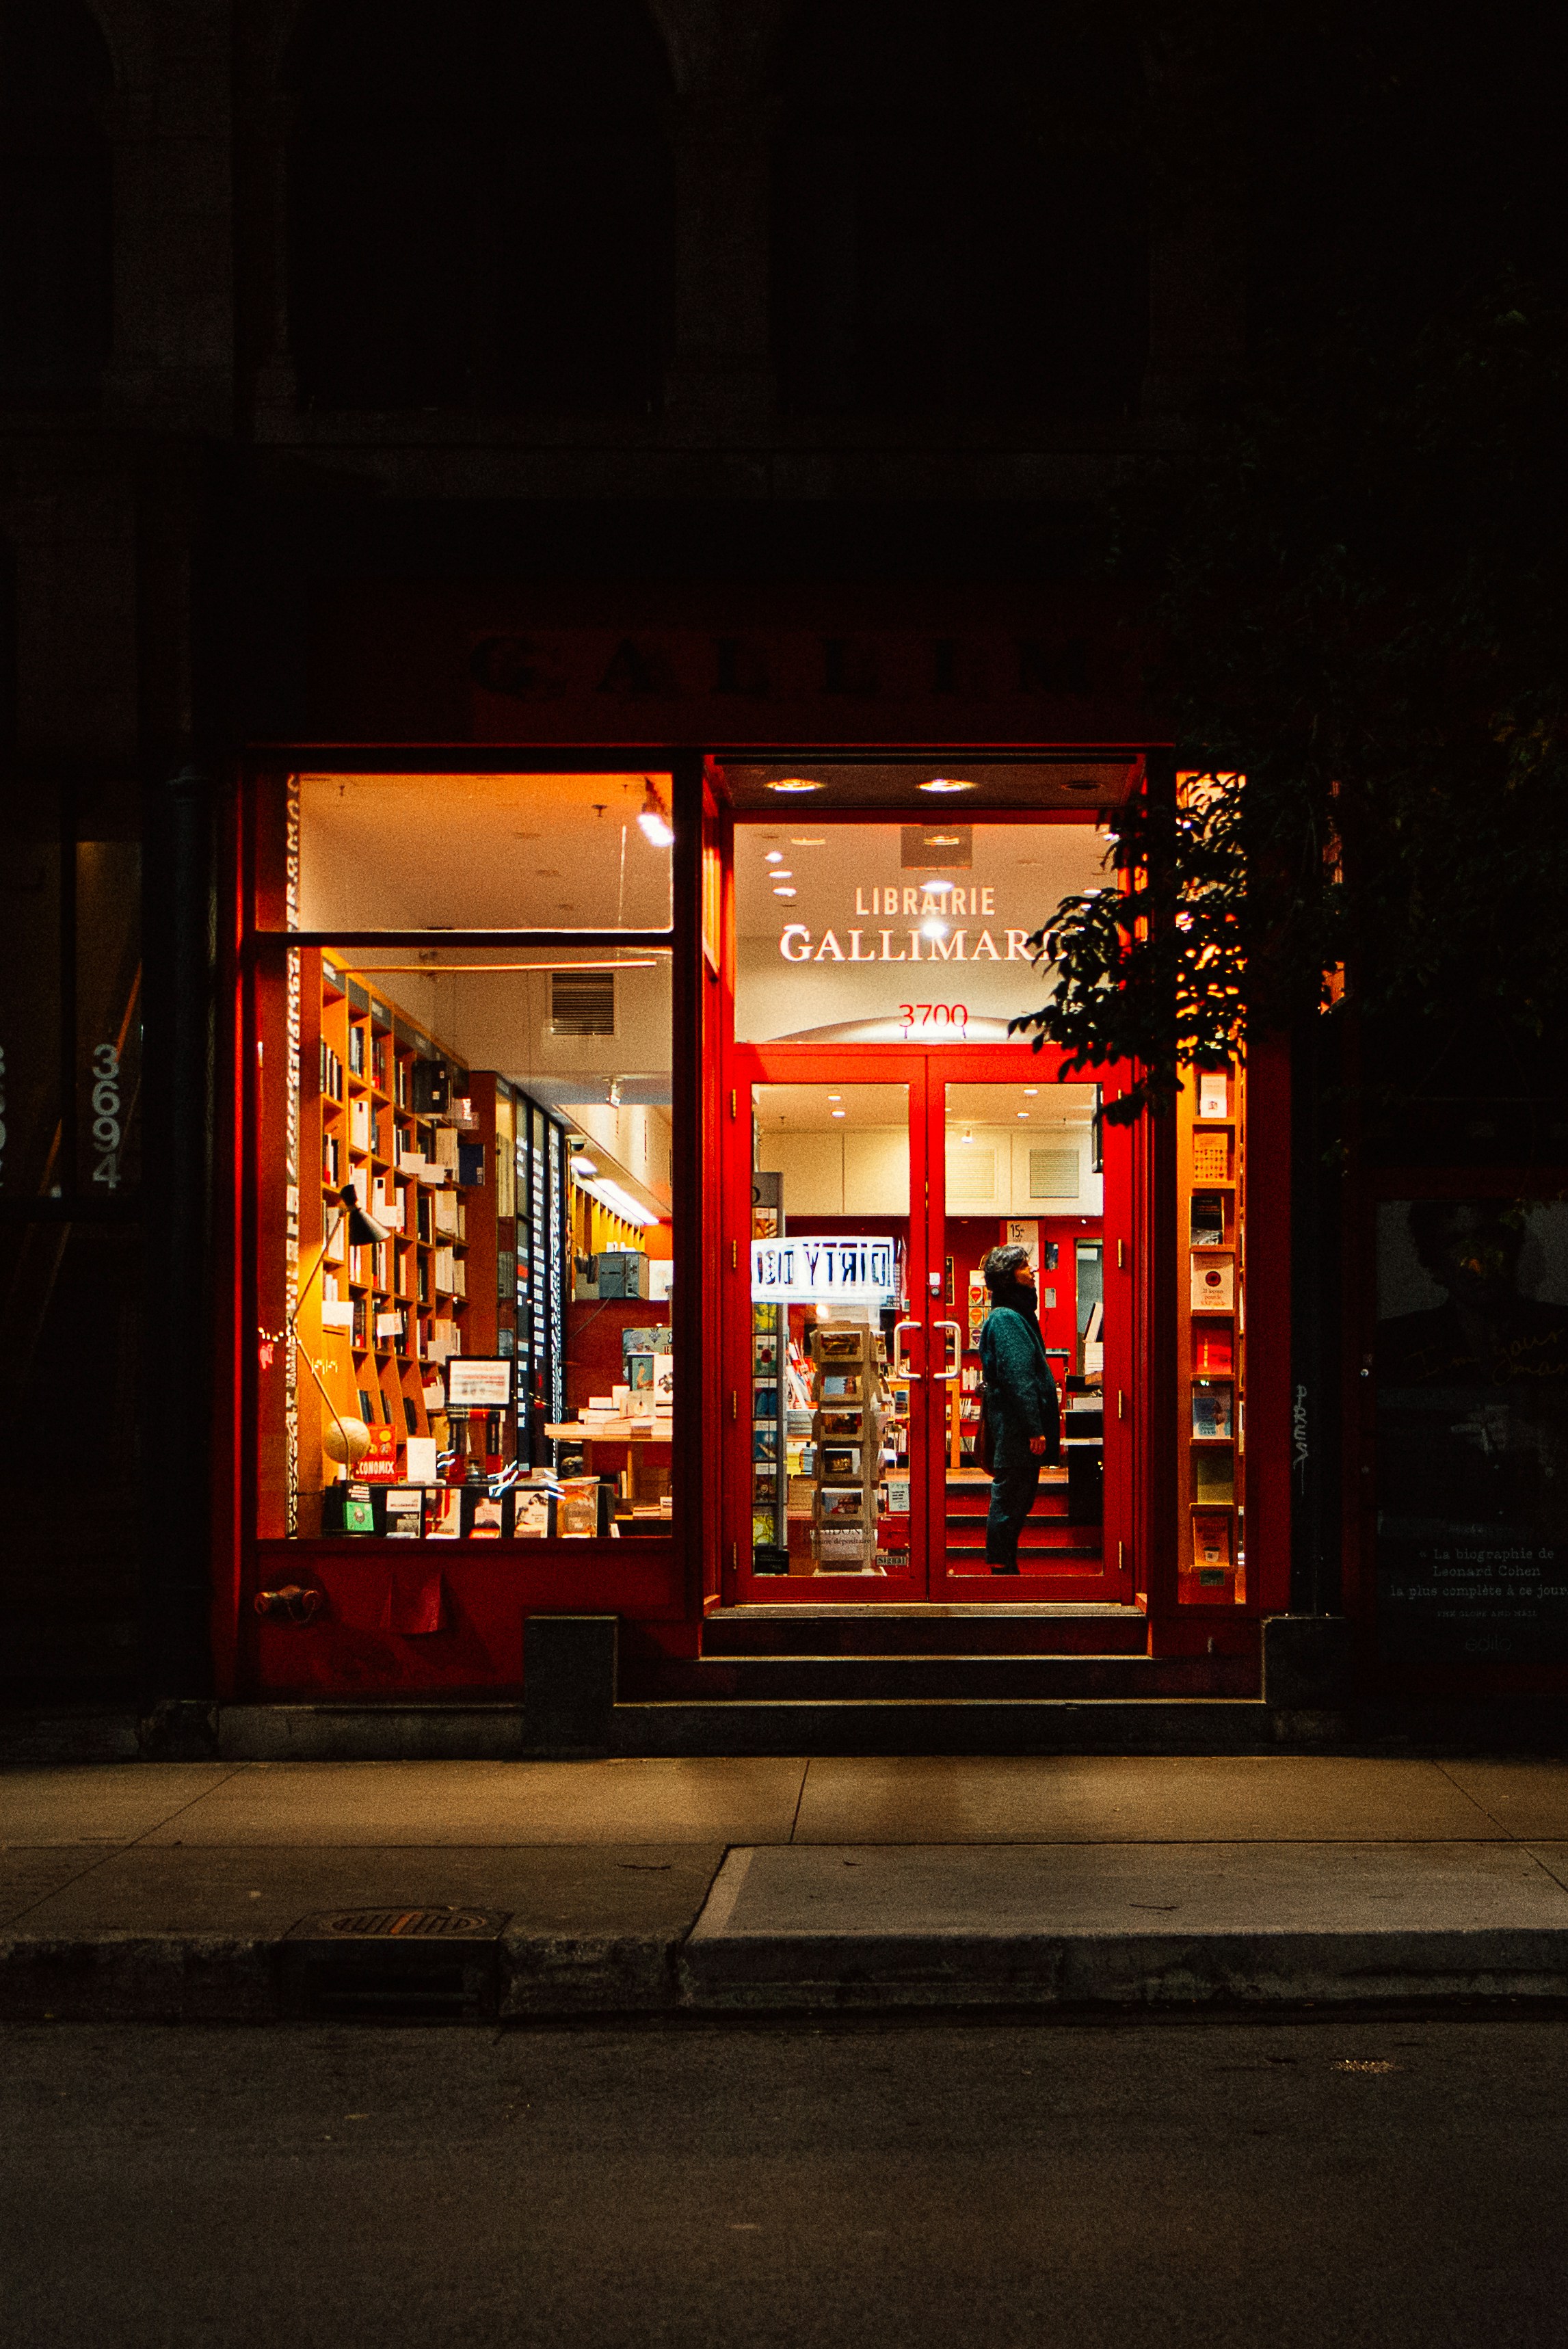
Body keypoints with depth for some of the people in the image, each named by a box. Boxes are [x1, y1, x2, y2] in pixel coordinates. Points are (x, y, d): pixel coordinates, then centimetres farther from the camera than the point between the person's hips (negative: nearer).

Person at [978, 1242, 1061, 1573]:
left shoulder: (1018, 1316, 19)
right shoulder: (1005, 1319, -14)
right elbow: (1017, 1379, -21)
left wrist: (1044, 1431, 21)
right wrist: (1035, 1430, -23)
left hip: (1021, 1435, 10)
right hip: (1015, 1434, -10)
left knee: (1018, 1504, 15)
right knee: (1009, 1503, -5)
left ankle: (1005, 1567, 21)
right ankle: (1002, 1569, -1)